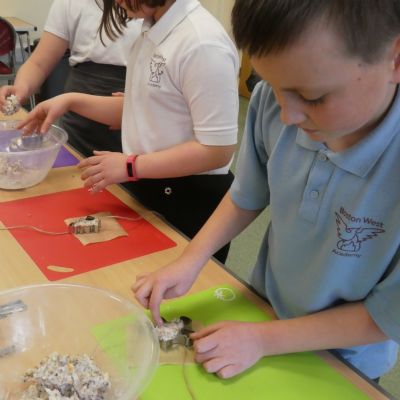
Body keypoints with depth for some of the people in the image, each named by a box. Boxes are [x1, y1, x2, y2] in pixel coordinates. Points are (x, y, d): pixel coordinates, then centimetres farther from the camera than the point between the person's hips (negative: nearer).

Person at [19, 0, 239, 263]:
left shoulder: (203, 44, -25)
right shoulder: (153, 30, 3)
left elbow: (217, 150, -25)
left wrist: (130, 166, -21)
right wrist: (72, 101, 4)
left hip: (192, 202, -8)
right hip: (147, 189, 9)